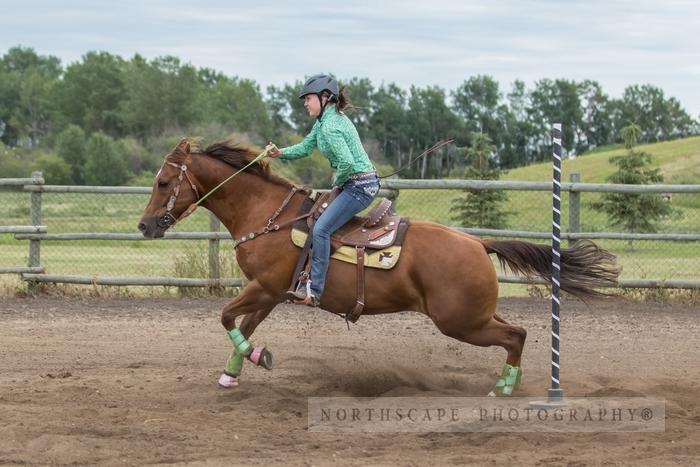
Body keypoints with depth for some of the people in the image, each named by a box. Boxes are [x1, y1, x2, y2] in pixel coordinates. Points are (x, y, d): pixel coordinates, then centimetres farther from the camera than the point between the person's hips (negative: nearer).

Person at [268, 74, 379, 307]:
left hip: (360, 185, -11)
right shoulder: (323, 122, 13)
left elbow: (346, 162, -28)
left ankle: (314, 291, -21)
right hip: (357, 184, 11)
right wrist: (281, 153, 4)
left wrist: (338, 181, -9)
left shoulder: (330, 127, -19)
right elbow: (305, 147, 22)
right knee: (315, 216, 20)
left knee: (321, 228, -18)